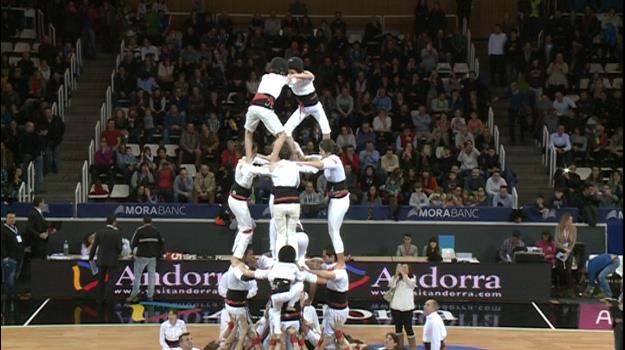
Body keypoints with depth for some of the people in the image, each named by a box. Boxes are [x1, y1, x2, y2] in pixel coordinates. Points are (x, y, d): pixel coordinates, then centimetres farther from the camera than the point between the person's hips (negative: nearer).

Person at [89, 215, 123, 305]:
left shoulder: (99, 232, -3)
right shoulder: (117, 233, -11)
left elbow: (94, 246, -1)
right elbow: (119, 248, -11)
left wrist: (91, 258, 9)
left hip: (101, 260, 3)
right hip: (112, 260, -3)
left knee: (101, 281, 11)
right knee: (110, 281, 3)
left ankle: (100, 299, 13)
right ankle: (109, 298, -1)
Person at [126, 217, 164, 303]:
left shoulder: (139, 230, -8)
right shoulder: (156, 231, 5)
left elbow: (133, 244, -6)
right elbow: (162, 243, 11)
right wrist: (159, 253, 22)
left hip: (142, 256, -3)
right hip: (153, 257, 3)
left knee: (137, 275, 3)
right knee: (151, 276, 9)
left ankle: (134, 295, 1)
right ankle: (150, 296, 9)